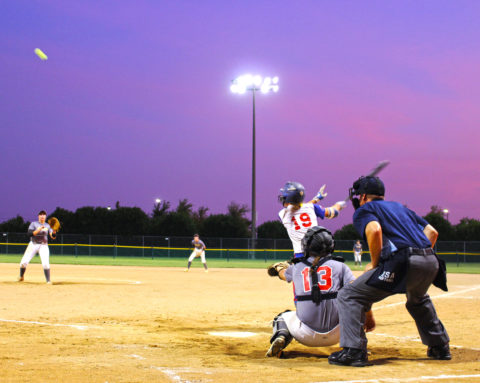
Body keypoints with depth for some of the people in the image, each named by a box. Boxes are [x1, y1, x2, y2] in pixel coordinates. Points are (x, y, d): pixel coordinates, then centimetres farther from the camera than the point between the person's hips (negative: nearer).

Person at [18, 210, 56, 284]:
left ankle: (48, 281, -8)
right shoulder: (33, 224, 0)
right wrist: (38, 230, -25)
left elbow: (52, 237, -1)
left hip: (43, 246, 1)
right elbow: (30, 233, -14)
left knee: (46, 263, -16)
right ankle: (21, 276, 20)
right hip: (33, 244, -1)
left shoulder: (48, 225, 7)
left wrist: (53, 232, -22)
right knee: (24, 262, -5)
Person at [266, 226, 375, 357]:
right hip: (334, 335, -1)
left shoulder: (297, 267, 9)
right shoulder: (339, 266, 3)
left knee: (283, 317, 31)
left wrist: (279, 267, 57)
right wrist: (369, 318, 0)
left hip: (306, 335, 1)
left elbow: (284, 274, 33)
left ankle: (281, 336, -2)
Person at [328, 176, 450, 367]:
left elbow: (374, 230, -12)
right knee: (418, 299, 39)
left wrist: (374, 263, -2)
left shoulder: (364, 210, 11)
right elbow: (432, 232, 24)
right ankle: (440, 347, 39)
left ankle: (353, 350, -13)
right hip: (431, 262, 7)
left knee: (349, 296, -1)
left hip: (402, 261, -7)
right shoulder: (401, 208, 32)